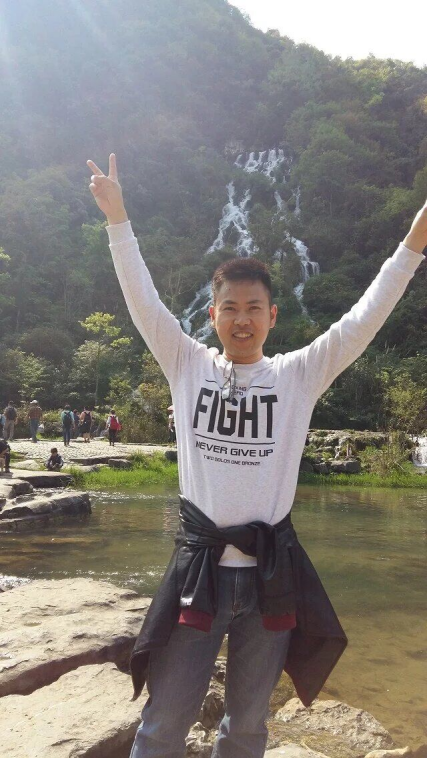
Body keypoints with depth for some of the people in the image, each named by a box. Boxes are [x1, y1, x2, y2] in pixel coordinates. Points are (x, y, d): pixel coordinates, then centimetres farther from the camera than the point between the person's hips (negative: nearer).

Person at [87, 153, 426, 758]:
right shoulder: (188, 366, 2)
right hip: (199, 564, 0)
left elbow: (363, 321, -4)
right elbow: (143, 300, -3)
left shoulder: (299, 375, 1)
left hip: (273, 569, 1)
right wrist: (117, 219, -7)